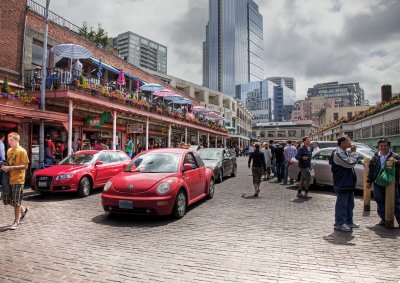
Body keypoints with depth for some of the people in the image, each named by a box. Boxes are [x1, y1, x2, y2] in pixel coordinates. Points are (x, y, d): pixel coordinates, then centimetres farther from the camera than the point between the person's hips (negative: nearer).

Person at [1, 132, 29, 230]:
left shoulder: (22, 151, -10)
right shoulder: (9, 151, 10)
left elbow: (25, 166, -14)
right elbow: (8, 163, 20)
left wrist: (11, 168, -21)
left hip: (18, 180, -7)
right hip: (10, 179, 7)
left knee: (16, 201, 0)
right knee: (11, 201, 12)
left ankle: (16, 221, 12)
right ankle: (23, 210, 36)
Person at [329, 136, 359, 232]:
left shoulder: (344, 152, 16)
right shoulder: (337, 153, -17)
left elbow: (351, 163, 19)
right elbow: (350, 163, -22)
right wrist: (353, 152, -14)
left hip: (349, 184, 11)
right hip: (342, 184, -11)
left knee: (350, 204, 17)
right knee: (342, 204, -4)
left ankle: (348, 221, 29)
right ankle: (339, 223, 5)